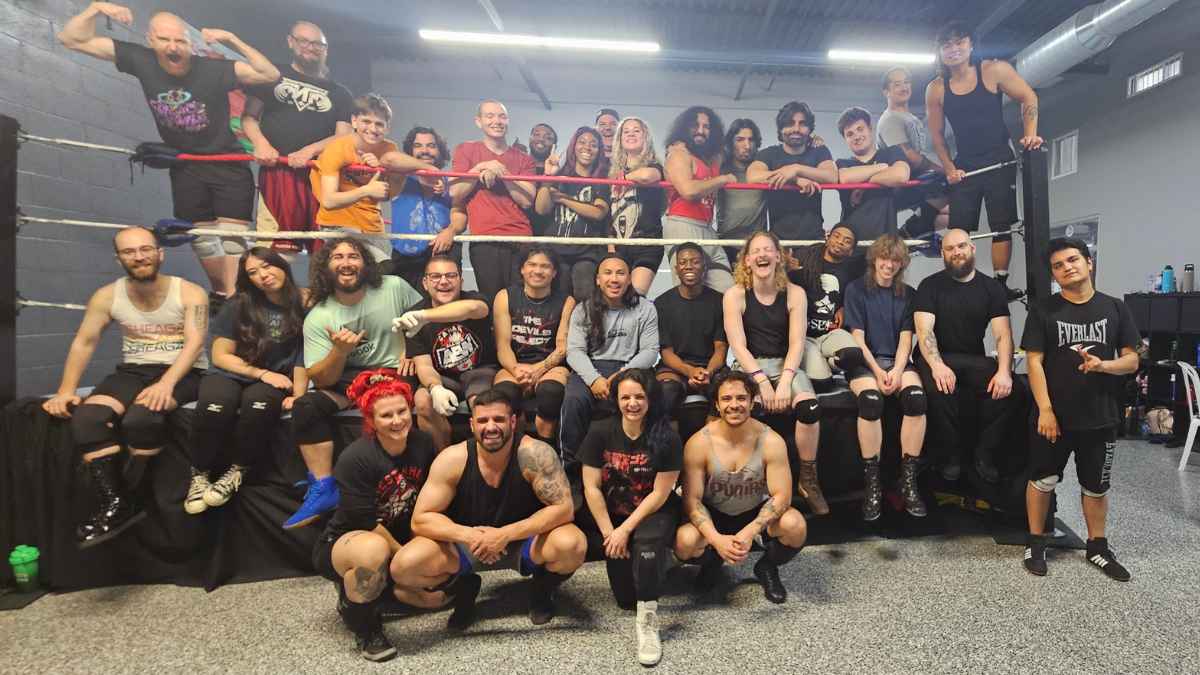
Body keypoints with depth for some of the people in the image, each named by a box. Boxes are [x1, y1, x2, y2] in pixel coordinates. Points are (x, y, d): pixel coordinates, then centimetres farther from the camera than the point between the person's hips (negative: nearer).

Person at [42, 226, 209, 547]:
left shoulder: (190, 293, -7)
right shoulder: (107, 296, 5)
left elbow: (195, 342, -17)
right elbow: (83, 343, 5)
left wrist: (166, 383, -31)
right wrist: (66, 390, -7)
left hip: (183, 374, -4)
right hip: (133, 371, 4)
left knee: (141, 418, -32)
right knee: (86, 418, -23)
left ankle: (128, 498, -11)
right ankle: (114, 503, -16)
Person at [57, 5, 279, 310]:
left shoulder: (213, 69, -19)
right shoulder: (140, 60, -9)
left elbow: (270, 75, -27)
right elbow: (71, 39, -3)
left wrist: (231, 39, -31)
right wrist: (96, 8, -17)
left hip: (228, 165, -4)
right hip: (185, 167, 4)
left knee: (232, 233, -10)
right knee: (201, 236, 12)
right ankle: (221, 293, 28)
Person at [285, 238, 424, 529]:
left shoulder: (394, 287, -2)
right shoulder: (317, 318, -2)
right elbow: (321, 380, -6)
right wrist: (339, 351, -26)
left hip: (396, 373, -2)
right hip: (347, 380, 2)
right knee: (305, 406, -24)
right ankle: (323, 489, -14)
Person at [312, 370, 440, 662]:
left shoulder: (423, 443, -13)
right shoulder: (354, 459, -26)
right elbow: (366, 523, -22)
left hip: (399, 543, 6)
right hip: (342, 543, -5)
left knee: (439, 591, -9)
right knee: (374, 550, -39)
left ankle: (376, 585, 18)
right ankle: (363, 625, -9)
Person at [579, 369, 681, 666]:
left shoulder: (667, 438, -14)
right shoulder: (600, 432, -10)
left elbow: (660, 494, -13)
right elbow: (592, 488, -8)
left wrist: (625, 530, -16)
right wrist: (609, 533, -12)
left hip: (653, 514, -1)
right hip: (610, 514, 2)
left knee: (648, 542, -35)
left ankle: (647, 621, -19)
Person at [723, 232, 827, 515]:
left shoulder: (795, 293, 2)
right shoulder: (735, 295, -2)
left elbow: (796, 343, -5)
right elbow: (738, 345, -9)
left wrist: (785, 380, -21)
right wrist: (762, 381, -21)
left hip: (786, 364, 2)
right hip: (749, 366, -1)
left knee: (809, 405, -29)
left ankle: (808, 479, -7)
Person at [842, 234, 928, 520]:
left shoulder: (908, 294, 14)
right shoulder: (856, 289, 4)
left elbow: (905, 339, 5)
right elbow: (857, 338, -3)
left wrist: (897, 371, -13)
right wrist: (877, 371, -15)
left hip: (897, 361, 3)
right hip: (864, 361, -3)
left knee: (916, 396, -30)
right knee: (870, 399, -35)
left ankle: (908, 482, -21)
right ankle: (872, 483, -25)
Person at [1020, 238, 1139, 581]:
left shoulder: (1115, 309, 3)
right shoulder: (1044, 310, -4)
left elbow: (1131, 361, 4)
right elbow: (1034, 362, -8)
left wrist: (1103, 365, -19)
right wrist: (1045, 410, -14)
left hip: (1101, 417, 2)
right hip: (1055, 415, -2)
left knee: (1096, 486, 15)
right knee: (1042, 480, 7)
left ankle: (1098, 547, 31)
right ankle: (1036, 543, 22)